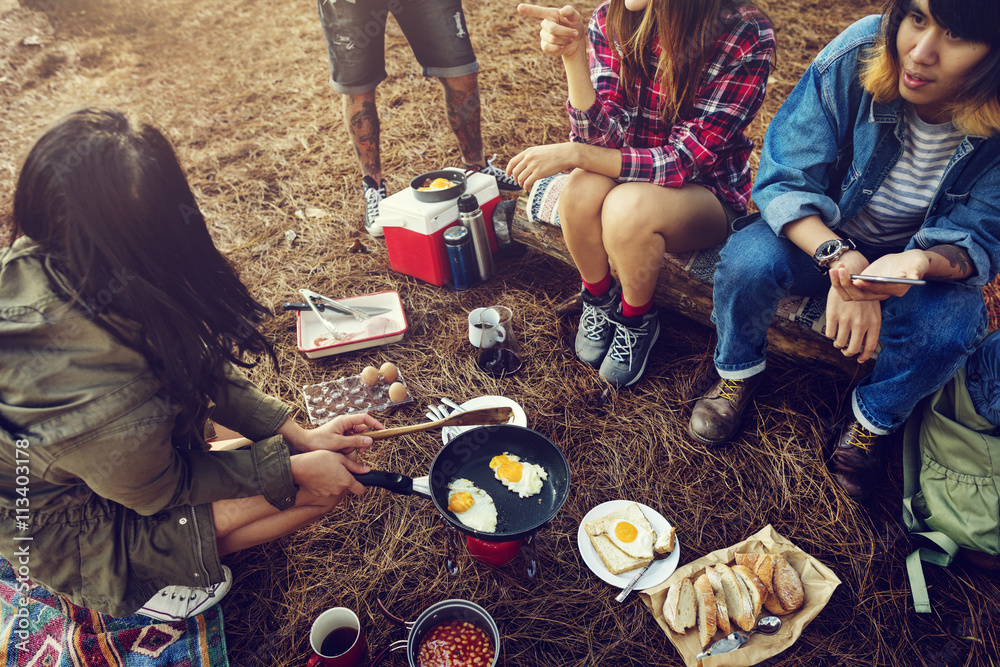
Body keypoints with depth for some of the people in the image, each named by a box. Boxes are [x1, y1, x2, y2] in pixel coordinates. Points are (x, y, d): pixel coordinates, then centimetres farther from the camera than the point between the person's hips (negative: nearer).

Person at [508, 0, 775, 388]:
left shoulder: (747, 37, -21)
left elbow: (687, 159, -24)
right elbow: (602, 134, -17)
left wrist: (573, 153, -30)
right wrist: (572, 55, -32)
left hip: (705, 191, -3)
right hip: (630, 172, 3)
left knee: (628, 206, -33)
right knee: (583, 187, -29)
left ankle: (638, 321, -3)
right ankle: (599, 298, 0)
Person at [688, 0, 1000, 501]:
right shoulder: (855, 56, -26)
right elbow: (783, 181, -23)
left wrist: (922, 262, -40)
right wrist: (839, 257, -40)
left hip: (929, 257, 1)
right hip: (815, 230, 0)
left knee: (948, 328, -29)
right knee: (748, 261, -31)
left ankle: (872, 418, 5)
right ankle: (739, 369, 2)